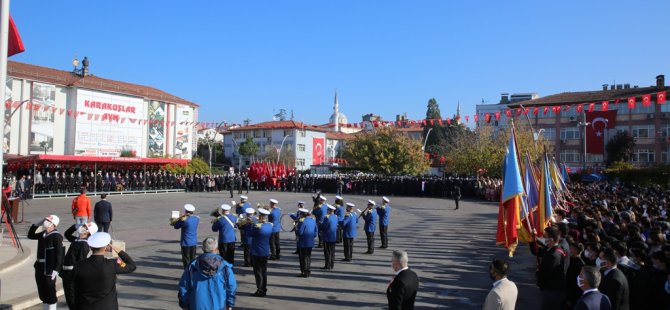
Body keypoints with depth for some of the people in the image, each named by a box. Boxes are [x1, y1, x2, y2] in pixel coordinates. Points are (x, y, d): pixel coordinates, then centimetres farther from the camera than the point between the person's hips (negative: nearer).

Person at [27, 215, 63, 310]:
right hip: (40, 266, 8)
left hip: (49, 268, -8)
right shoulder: (42, 234, 10)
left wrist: (56, 270, -23)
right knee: (42, 292, 16)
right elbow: (30, 235, 25)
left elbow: (59, 254, -18)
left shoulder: (56, 236, -15)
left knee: (50, 291, 1)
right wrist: (36, 224, 9)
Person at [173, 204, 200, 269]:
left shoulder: (184, 220, -19)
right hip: (194, 242, 6)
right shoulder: (197, 218, -1)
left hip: (186, 243, -6)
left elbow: (176, 226, -6)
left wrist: (180, 218, 3)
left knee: (186, 261, 4)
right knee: (192, 259, 15)